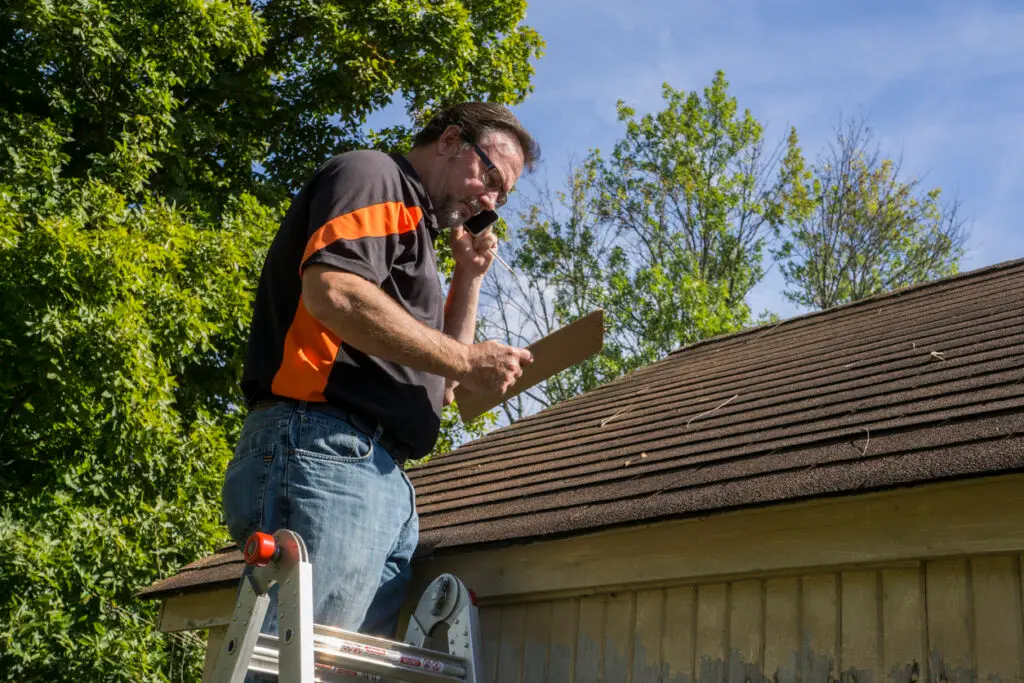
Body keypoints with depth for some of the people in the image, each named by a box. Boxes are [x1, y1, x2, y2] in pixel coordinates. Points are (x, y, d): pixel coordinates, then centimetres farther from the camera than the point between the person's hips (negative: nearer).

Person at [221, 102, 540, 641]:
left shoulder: (414, 231, 31)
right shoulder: (372, 175, 5)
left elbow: (442, 386, 31)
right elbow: (332, 291, -17)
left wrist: (469, 279, 23)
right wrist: (466, 360, -11)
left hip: (383, 478, 10)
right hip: (325, 453, -10)